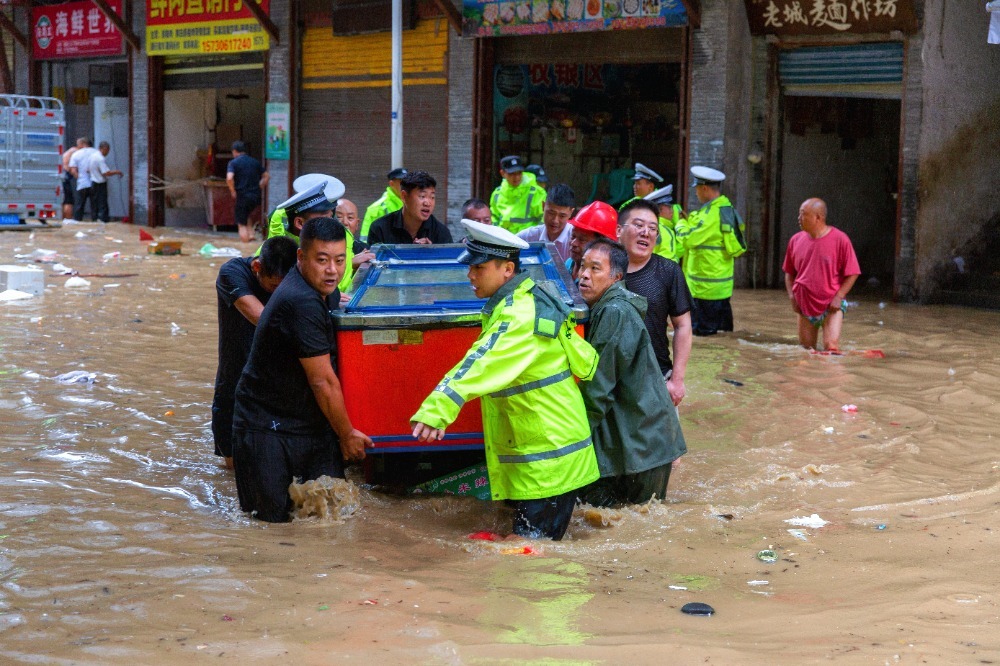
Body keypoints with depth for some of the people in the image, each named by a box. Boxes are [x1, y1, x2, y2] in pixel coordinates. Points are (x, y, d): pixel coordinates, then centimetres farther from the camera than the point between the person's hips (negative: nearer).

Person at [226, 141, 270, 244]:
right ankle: (251, 234, 14)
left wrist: (233, 191, -7)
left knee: (242, 224, 4)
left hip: (242, 196, -5)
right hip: (256, 196, 5)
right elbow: (267, 176, 13)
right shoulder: (255, 162, 11)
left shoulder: (233, 163, -4)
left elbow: (229, 178, -20)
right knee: (247, 217, 30)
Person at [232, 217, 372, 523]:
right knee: (275, 515, -2)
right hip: (268, 427, -8)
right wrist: (347, 435, -8)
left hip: (313, 425, 8)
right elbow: (323, 382, -19)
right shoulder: (301, 303, -26)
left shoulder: (324, 293, 4)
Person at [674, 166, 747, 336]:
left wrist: (680, 225, 0)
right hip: (724, 282, 10)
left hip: (706, 285, -10)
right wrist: (689, 221, 13)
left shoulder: (711, 214, -20)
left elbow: (689, 239, -19)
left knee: (703, 330, -4)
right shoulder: (728, 209, 11)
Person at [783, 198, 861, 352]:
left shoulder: (840, 239, -9)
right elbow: (789, 273, 15)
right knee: (806, 349, 8)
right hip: (805, 305, 5)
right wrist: (792, 296, 1)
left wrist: (838, 297, -14)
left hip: (831, 306, -4)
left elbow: (852, 273, -5)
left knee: (831, 347, -17)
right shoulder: (796, 240, 4)